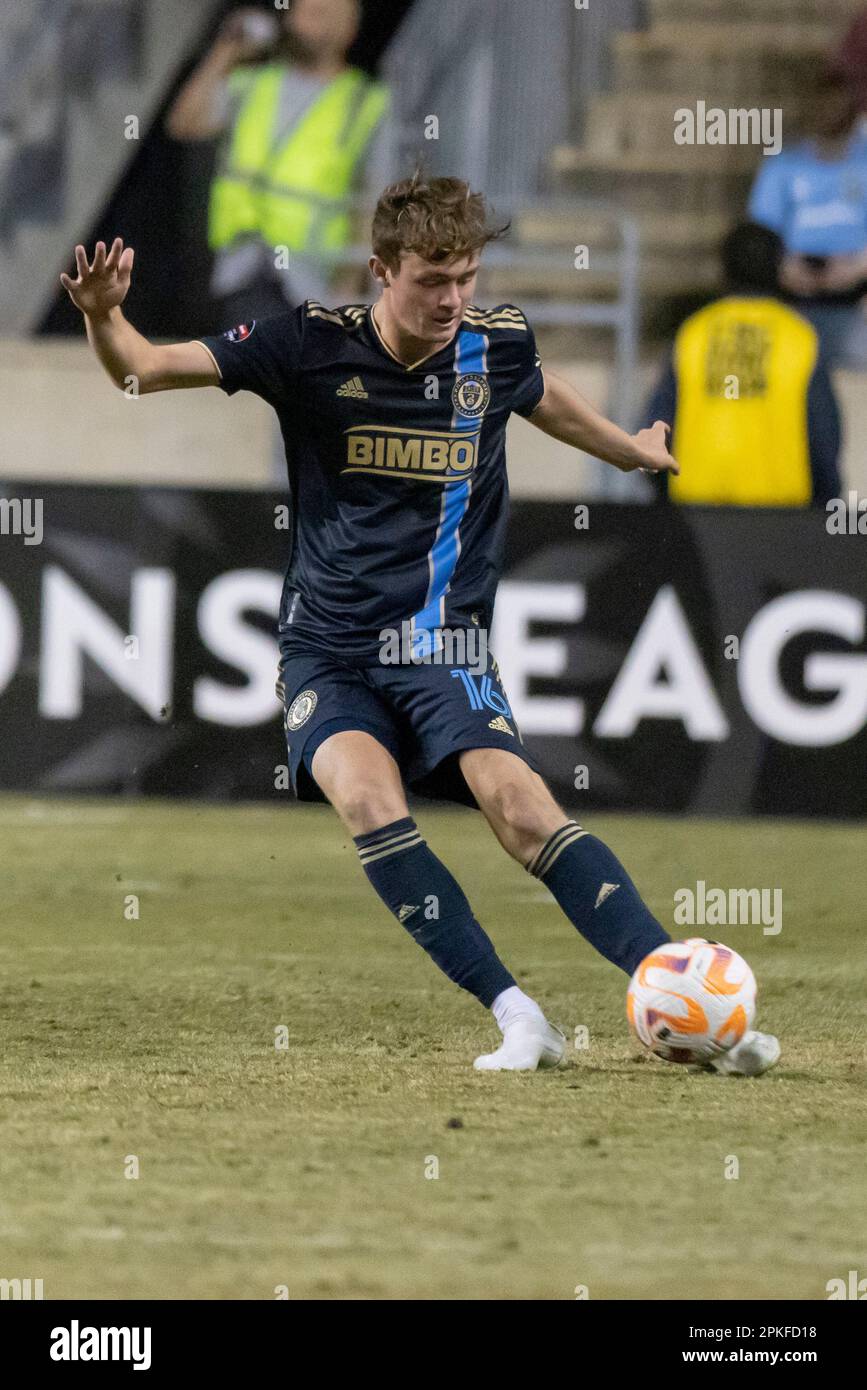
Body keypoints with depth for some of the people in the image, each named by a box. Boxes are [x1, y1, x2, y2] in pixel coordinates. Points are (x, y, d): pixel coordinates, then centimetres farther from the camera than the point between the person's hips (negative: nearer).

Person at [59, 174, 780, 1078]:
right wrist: (104, 318, -27)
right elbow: (142, 369, -5)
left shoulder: (497, 342, 1)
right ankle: (517, 1018, -28)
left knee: (518, 803, -23)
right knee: (367, 799, -29)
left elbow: (541, 395, 27)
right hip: (329, 653, -1)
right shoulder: (314, 345, -7)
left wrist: (630, 450, 44)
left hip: (445, 648, 1)